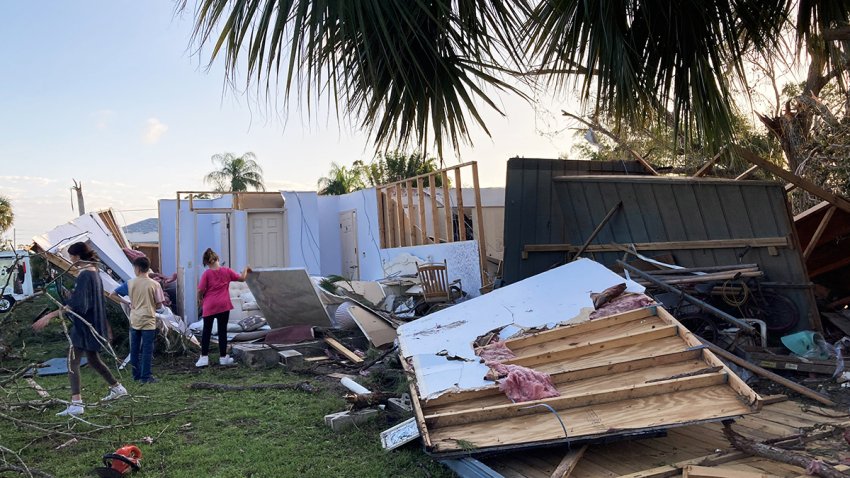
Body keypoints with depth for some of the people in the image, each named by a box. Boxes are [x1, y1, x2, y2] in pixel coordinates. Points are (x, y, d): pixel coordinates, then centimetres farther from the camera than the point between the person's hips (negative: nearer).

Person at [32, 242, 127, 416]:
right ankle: (117, 388, 31)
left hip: (84, 325, -10)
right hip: (93, 323, 10)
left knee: (73, 362, -8)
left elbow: (75, 304, -28)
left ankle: (76, 404, -11)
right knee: (94, 360, 21)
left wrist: (50, 316, -30)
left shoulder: (84, 275, -19)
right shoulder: (94, 272, 10)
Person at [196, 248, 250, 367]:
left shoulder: (207, 273, -7)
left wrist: (201, 300, 11)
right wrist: (246, 270, 24)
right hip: (223, 305, 1)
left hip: (209, 306, -1)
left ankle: (204, 357, 9)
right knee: (222, 331, 8)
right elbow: (242, 278, 6)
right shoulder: (227, 271, -2)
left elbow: (200, 291, -8)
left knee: (207, 331, 10)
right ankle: (223, 357, 14)